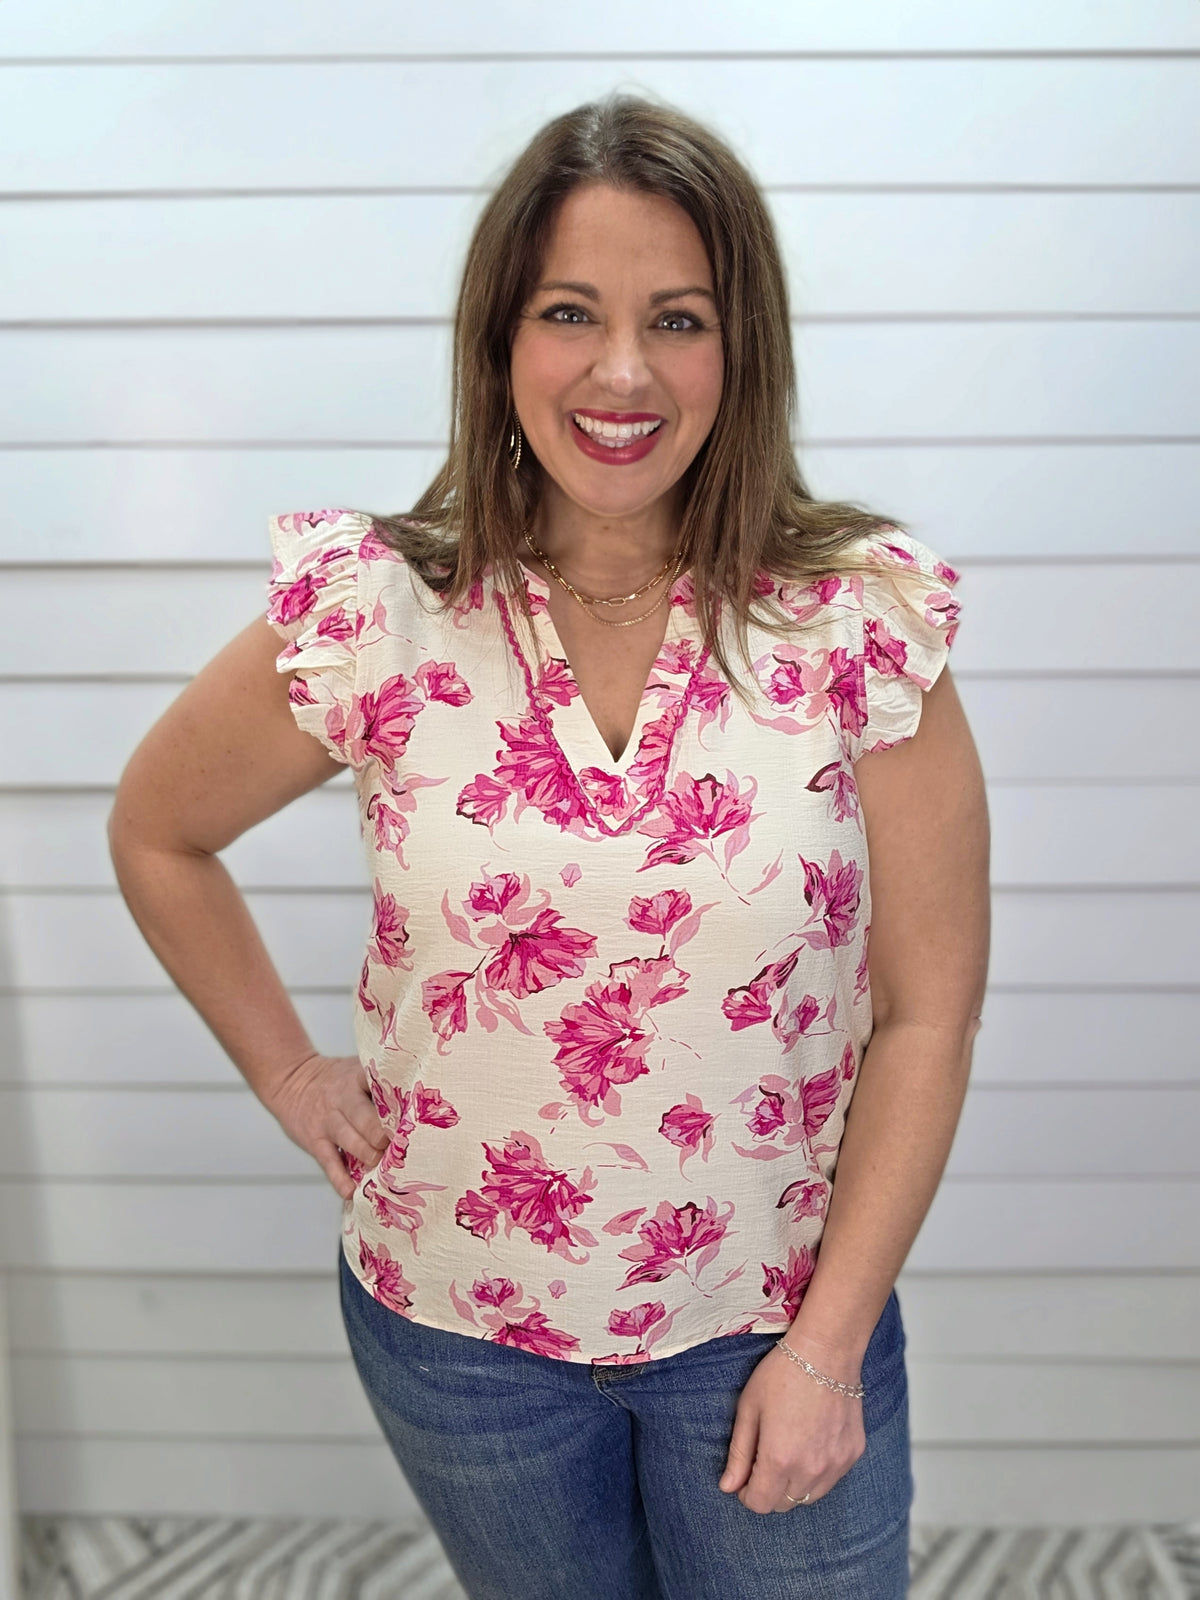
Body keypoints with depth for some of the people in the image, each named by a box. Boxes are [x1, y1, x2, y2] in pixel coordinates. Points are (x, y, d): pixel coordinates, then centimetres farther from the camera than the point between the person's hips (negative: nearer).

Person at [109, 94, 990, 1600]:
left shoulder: (859, 624, -14)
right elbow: (157, 833, 4)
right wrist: (292, 1076, 1)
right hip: (456, 1325, 1)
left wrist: (829, 1345, -8)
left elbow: (926, 1012, -9)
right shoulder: (375, 618, -13)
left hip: (771, 1321, -1)